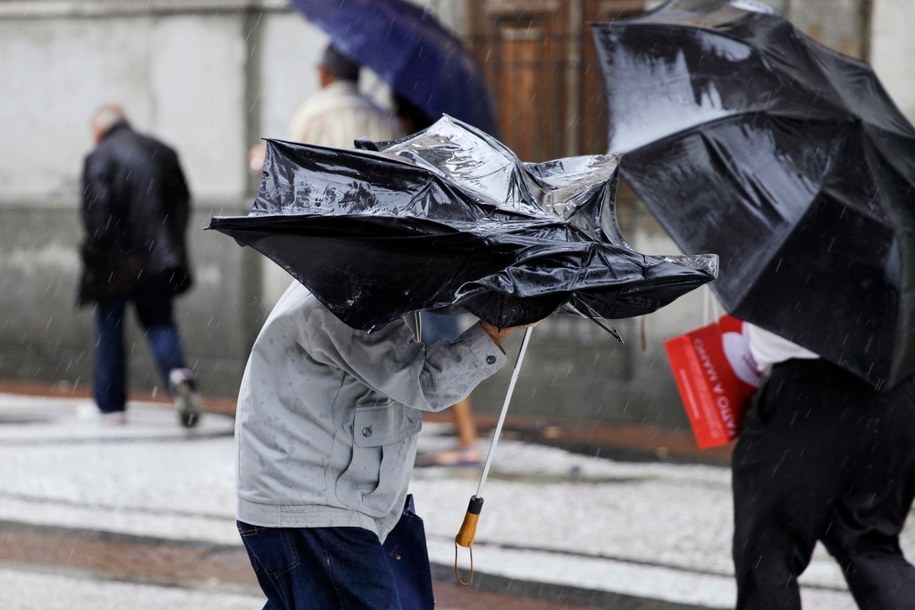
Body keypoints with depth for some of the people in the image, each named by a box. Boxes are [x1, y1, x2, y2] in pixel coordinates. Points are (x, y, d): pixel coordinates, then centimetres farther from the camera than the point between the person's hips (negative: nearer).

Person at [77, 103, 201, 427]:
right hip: (159, 258, 4)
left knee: (109, 331, 9)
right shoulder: (163, 153, 8)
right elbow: (183, 203, 12)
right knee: (159, 321, 11)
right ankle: (177, 371, -18)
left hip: (116, 263, -4)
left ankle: (111, 405, 13)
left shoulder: (98, 158, -10)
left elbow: (97, 216, -17)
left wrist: (93, 252, -8)